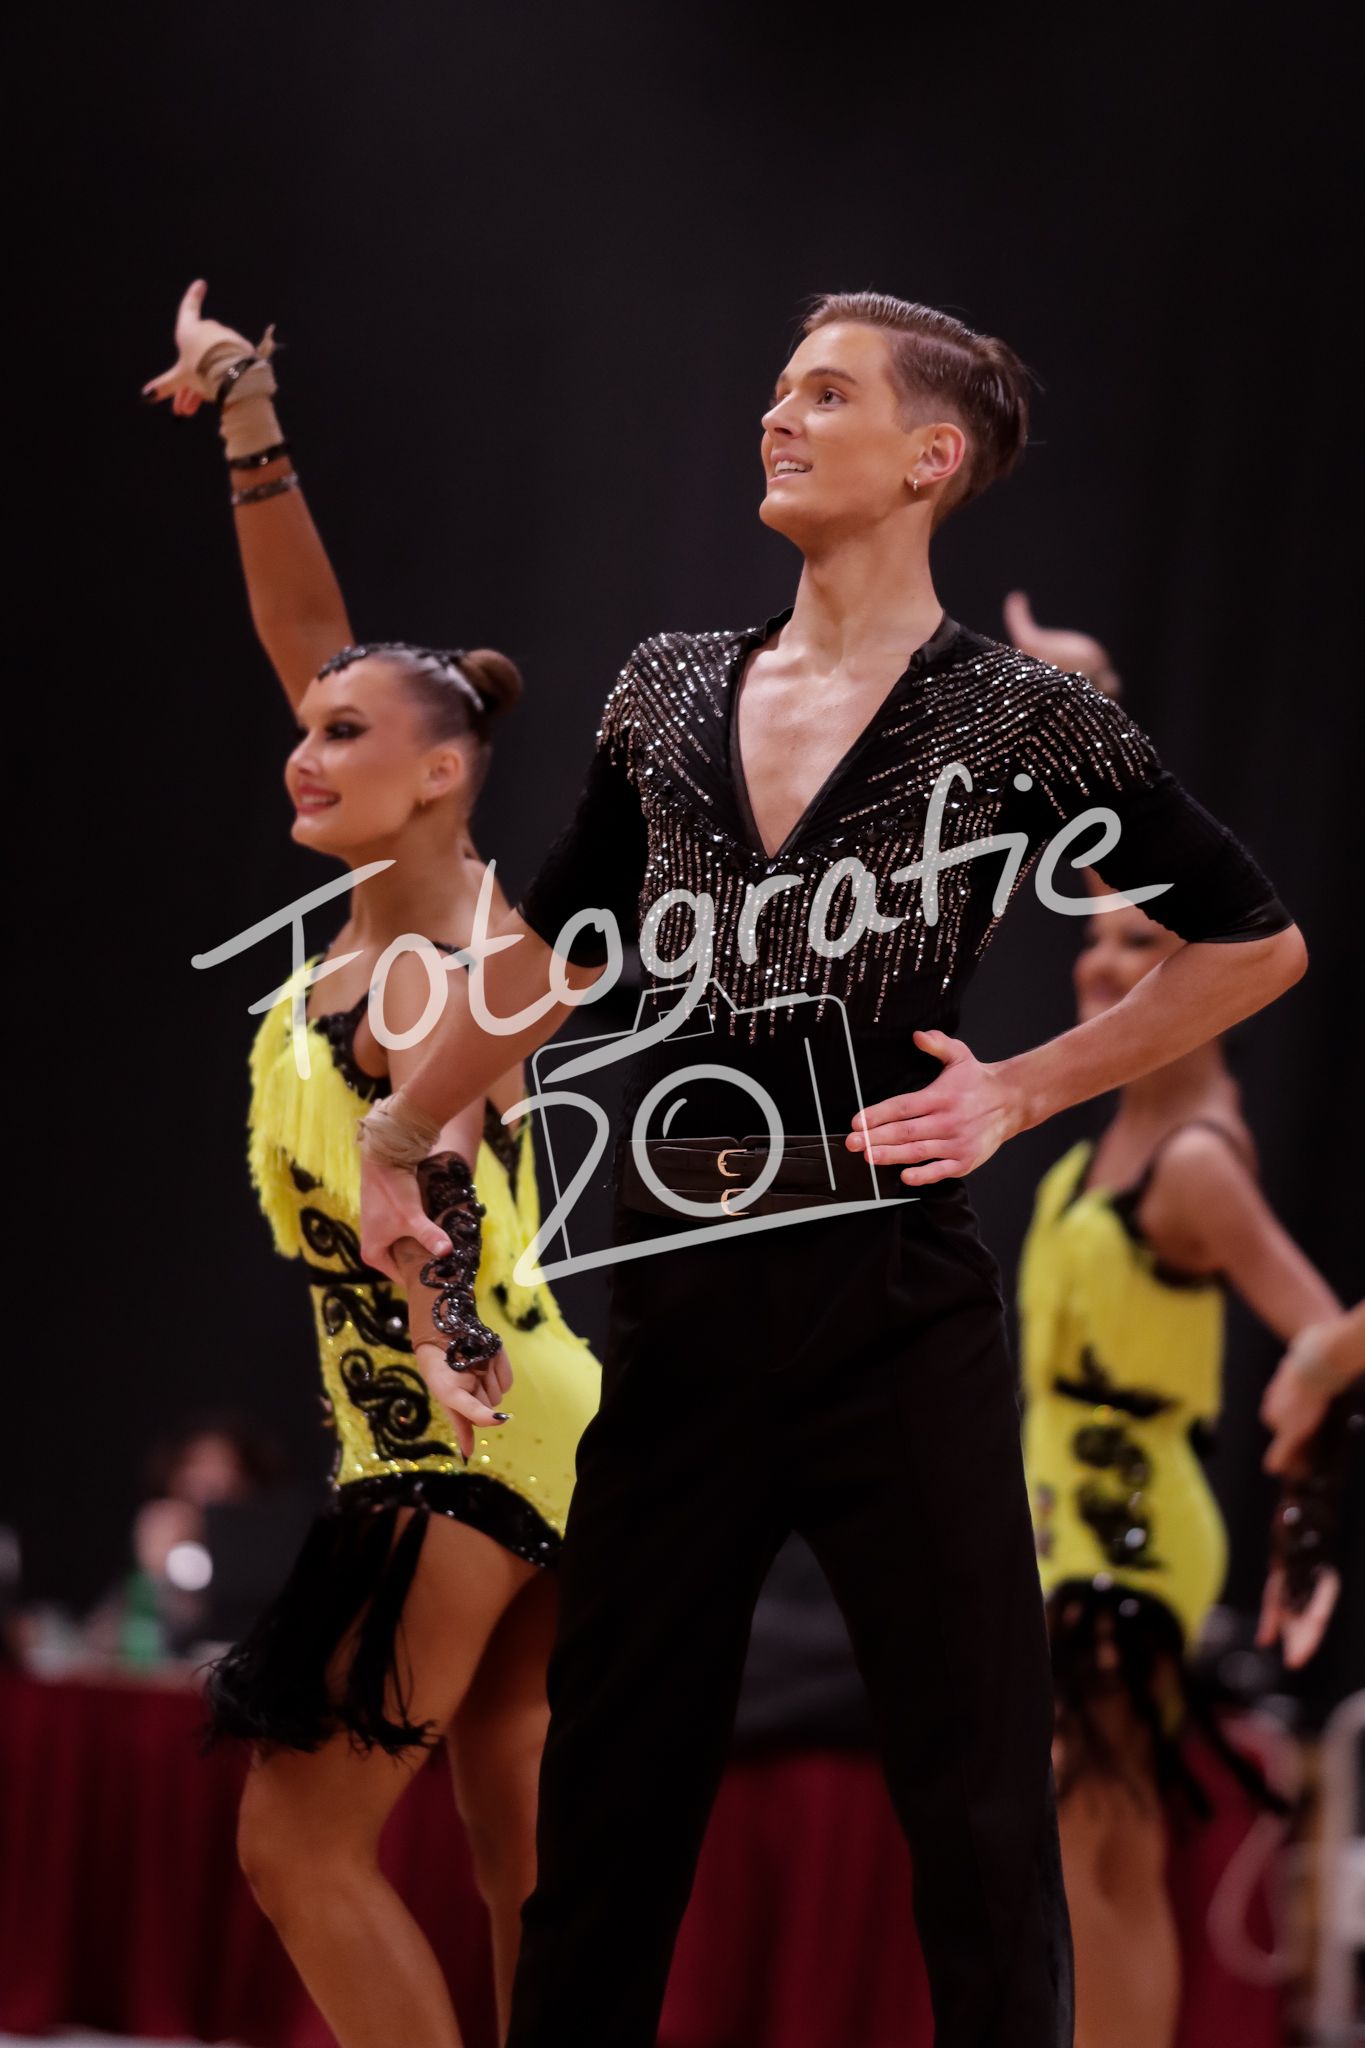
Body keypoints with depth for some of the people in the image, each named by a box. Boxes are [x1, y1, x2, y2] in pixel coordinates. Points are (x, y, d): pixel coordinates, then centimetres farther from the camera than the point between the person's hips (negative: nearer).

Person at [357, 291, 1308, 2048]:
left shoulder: (1016, 722, -3)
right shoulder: (671, 694, 10)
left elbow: (1257, 942, 5)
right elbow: (550, 949, 23)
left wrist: (1026, 1087, -1)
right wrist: (394, 1140, 26)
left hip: (890, 1304, -4)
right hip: (678, 1295, 4)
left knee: (974, 1794, -1)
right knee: (610, 1776, 8)